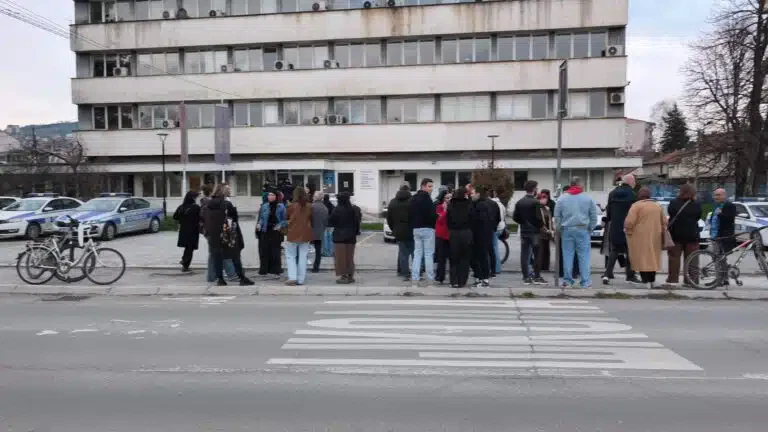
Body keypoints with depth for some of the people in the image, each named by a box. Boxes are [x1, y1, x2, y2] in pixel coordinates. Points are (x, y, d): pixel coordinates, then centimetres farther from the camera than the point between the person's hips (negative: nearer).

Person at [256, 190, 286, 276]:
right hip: (265, 231, 2)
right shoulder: (264, 206, 8)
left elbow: (284, 219, 0)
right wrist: (259, 224, -7)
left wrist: (280, 226, -16)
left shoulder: (281, 207, 0)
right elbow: (261, 218, 11)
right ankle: (264, 269, 11)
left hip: (276, 232, -2)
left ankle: (275, 269, 12)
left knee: (275, 251, 2)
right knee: (264, 251, 2)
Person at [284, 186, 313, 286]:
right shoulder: (309, 207, 1)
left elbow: (287, 218, 5)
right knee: (303, 257, 7)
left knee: (291, 256, 8)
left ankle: (292, 277, -4)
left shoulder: (291, 206, -8)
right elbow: (311, 219, 9)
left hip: (293, 234, -3)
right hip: (305, 234, 3)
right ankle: (301, 279, 8)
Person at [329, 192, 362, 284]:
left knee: (341, 257, 2)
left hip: (340, 236, -5)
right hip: (351, 236, 5)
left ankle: (344, 276, -1)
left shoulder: (337, 210, -15)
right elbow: (358, 221, 8)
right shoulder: (354, 209, 1)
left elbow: (330, 223, -10)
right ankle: (350, 276, 17)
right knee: (349, 256, 14)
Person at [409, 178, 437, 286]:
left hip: (416, 229, 7)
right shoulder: (426, 197, -13)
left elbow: (409, 214, 16)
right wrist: (437, 217, -2)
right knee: (428, 254, -1)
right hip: (427, 228, -7)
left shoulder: (413, 198, 14)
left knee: (417, 253, 9)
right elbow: (431, 214, -20)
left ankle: (414, 278, 6)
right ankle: (430, 278, 2)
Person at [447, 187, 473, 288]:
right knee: (465, 258, 6)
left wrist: (451, 229, 12)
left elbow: (447, 219, 2)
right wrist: (469, 229, 9)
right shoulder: (469, 205, -4)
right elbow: (472, 219, -5)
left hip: (453, 233, 2)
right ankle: (462, 282, 6)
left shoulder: (451, 205, 2)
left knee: (454, 258, 9)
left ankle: (454, 281, 7)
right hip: (466, 233, -2)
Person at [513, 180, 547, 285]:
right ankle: (537, 277, 5)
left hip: (523, 231, 5)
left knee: (524, 255, 5)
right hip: (534, 231, -5)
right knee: (537, 255, 3)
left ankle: (526, 277, 6)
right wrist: (542, 225, 1)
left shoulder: (519, 202, 5)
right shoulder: (535, 202, -13)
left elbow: (515, 217, 4)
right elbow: (538, 217, -18)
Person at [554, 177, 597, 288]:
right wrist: (590, 228, 13)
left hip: (567, 230, 1)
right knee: (584, 256, 1)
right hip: (582, 230, -1)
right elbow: (594, 216, 4)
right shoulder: (588, 198, 1)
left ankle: (567, 281, 7)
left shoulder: (562, 199, 4)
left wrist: (560, 230, 14)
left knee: (567, 255, 5)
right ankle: (585, 282, 1)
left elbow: (557, 216, 6)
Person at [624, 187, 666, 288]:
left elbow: (629, 222, -17)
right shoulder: (658, 206, 11)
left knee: (642, 259, -2)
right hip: (654, 237, 6)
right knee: (652, 258, 16)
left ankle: (646, 281, -6)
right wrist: (661, 232, 26)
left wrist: (628, 230, 0)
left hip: (640, 238, -6)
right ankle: (652, 281, 20)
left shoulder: (636, 205, -10)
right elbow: (664, 222, 15)